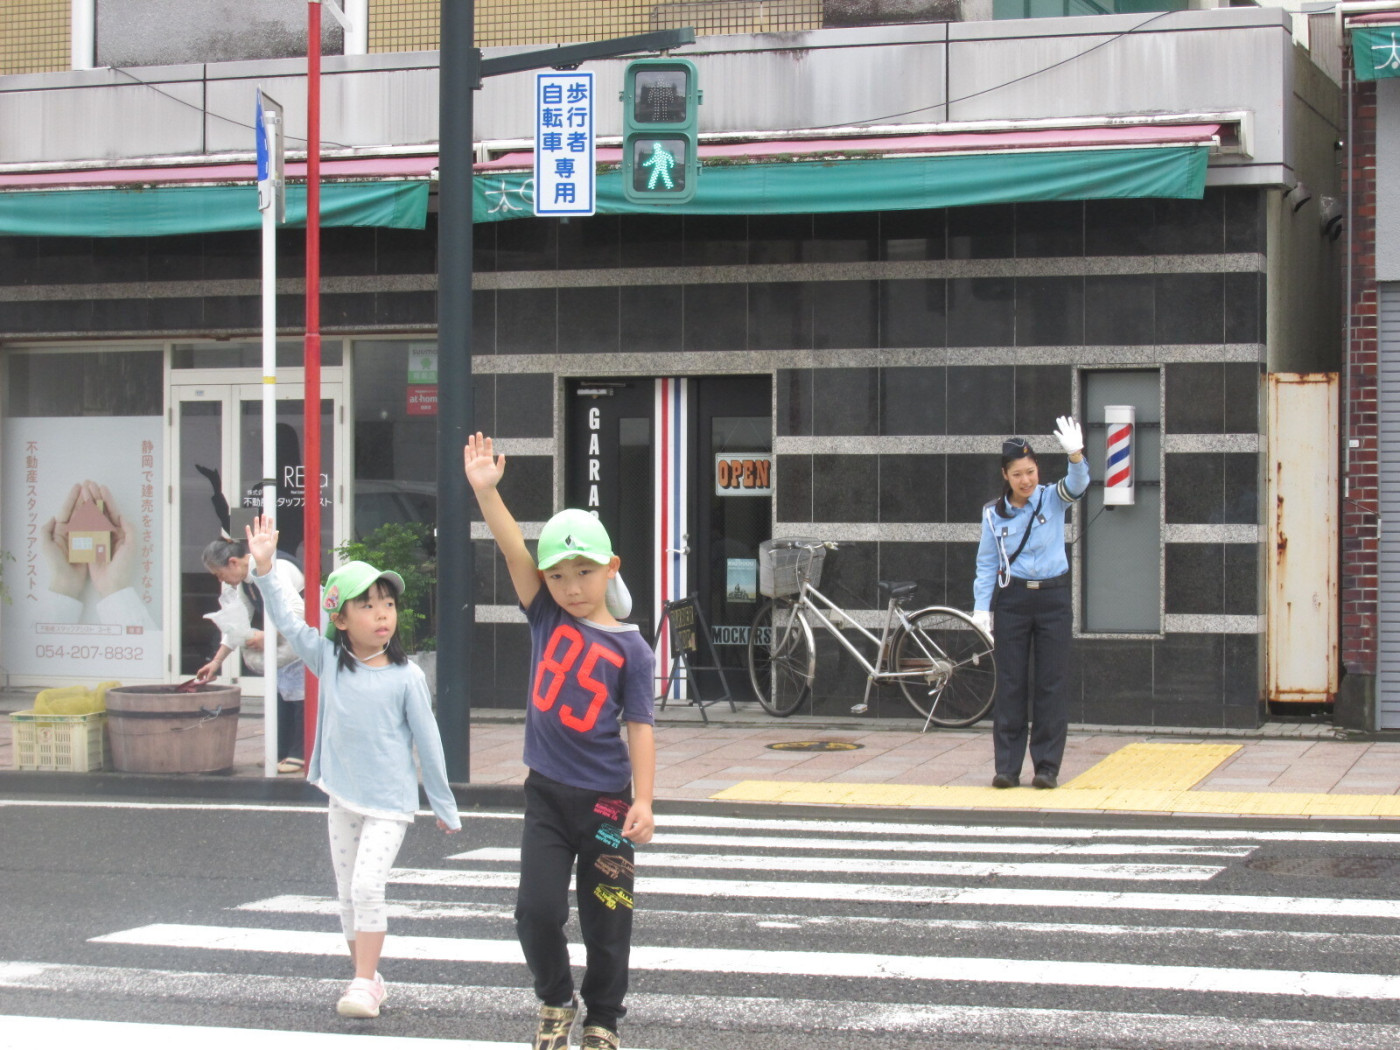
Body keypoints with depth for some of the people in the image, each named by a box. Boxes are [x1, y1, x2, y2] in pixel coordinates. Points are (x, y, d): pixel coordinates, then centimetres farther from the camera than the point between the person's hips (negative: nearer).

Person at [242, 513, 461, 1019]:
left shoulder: (406, 676, -9)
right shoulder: (328, 660, 0)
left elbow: (426, 740, -3)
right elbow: (287, 621, -1)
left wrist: (444, 806, 2)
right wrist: (265, 568, -13)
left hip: (390, 802, -4)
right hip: (342, 797, 4)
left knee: (367, 887, -17)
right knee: (348, 896, 10)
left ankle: (363, 985, -11)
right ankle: (367, 978, 22)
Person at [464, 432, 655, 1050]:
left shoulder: (629, 648, -5)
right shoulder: (546, 617, 3)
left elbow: (639, 726, -8)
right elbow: (514, 552, -7)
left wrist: (643, 800, -17)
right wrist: (486, 491, -18)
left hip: (604, 801, -2)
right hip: (546, 793, 2)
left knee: (607, 923, 5)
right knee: (538, 909, -5)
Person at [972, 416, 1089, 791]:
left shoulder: (1052, 499, -2)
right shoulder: (994, 514, 2)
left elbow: (1077, 485, -23)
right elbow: (986, 563, 6)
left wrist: (1075, 454, -43)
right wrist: (981, 606, -4)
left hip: (1053, 598, -1)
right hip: (1012, 600, 1)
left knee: (1052, 683, 1)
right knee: (1010, 684, 2)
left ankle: (1047, 767, 6)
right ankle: (1007, 767, 7)